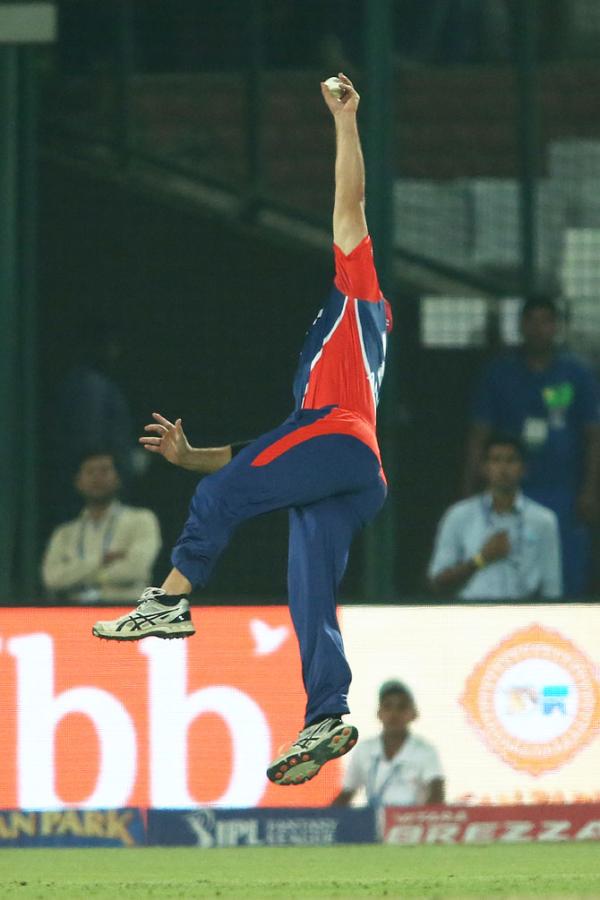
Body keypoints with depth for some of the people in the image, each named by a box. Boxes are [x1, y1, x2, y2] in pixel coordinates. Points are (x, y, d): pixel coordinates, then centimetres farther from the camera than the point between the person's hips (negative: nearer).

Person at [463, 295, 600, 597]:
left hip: (565, 494, 0)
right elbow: (478, 437, 6)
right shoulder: (499, 374, 8)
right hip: (514, 492, 0)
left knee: (570, 580, -3)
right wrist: (468, 491, -1)